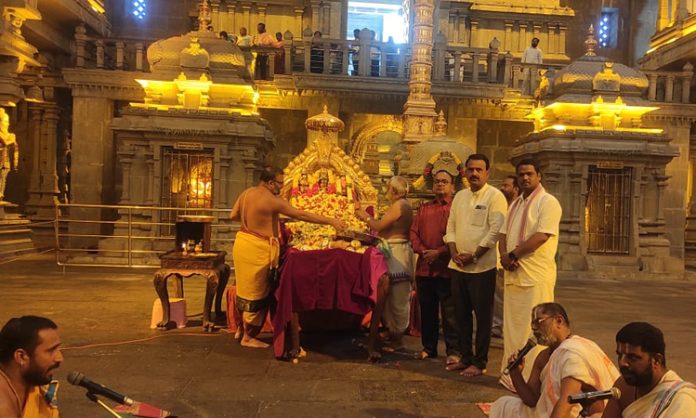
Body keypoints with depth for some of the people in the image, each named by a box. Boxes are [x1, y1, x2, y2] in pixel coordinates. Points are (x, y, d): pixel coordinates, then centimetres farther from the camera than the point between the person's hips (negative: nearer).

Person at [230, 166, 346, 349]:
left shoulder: (247, 193, 6)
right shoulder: (272, 200, -18)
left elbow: (233, 216, 11)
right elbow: (302, 215, -17)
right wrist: (331, 221, -13)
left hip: (242, 242, 9)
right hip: (257, 248, -9)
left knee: (246, 289, 20)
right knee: (256, 293, 4)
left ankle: (241, 329, 32)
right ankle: (248, 337, 14)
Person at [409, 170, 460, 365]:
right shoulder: (424, 208, 16)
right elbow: (414, 232, 10)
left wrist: (439, 252, -16)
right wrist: (422, 250, -7)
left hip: (446, 267, -5)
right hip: (424, 267, 5)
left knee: (449, 312, -1)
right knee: (427, 310, 13)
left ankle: (453, 351, 8)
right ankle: (428, 348, 25)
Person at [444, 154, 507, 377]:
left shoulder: (495, 196, -6)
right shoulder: (460, 196, 13)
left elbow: (495, 231, -13)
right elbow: (451, 226, 12)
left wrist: (474, 256, -14)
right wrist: (454, 252, -3)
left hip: (482, 266, -6)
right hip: (458, 266, 6)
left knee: (483, 316, 3)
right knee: (462, 314, 13)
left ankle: (479, 362, 14)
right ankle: (465, 357, 26)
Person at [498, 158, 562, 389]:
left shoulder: (548, 202, -6)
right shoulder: (515, 205, 19)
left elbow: (541, 236, -17)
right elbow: (504, 234, 14)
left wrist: (513, 254, -13)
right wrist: (504, 256, -6)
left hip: (536, 275, -8)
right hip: (513, 274, 8)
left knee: (534, 329, -4)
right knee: (512, 326, 12)